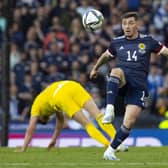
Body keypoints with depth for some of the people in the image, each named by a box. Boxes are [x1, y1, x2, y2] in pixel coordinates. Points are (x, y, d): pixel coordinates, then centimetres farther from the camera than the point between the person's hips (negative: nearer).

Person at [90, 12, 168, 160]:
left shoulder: (147, 41, 7)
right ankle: (110, 109, -48)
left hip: (138, 85, -1)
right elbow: (106, 56, 33)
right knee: (117, 71, -38)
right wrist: (95, 68, 45)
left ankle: (110, 151, 2)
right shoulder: (117, 42, 13)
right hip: (122, 81, 1)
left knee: (129, 122, -13)